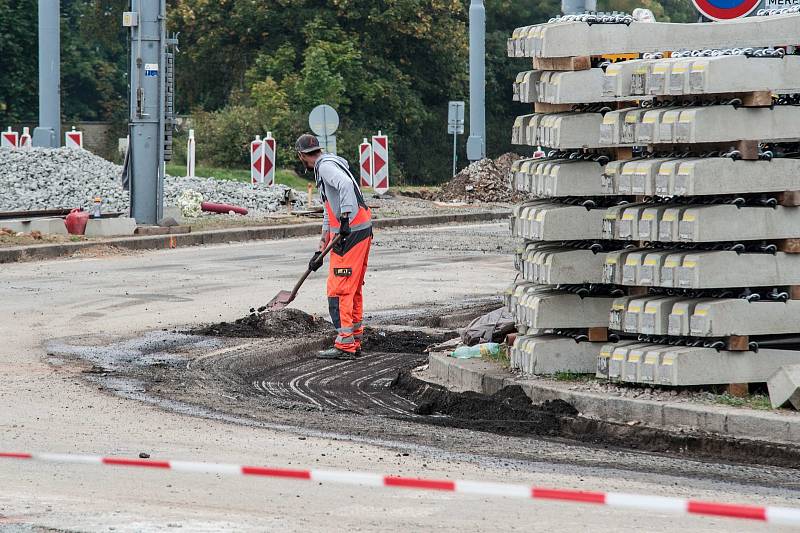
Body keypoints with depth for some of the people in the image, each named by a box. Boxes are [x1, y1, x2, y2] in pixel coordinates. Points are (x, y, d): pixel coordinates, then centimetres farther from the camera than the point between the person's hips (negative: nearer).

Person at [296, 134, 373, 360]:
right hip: (362, 231, 10)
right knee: (353, 290, 16)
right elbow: (329, 217, 30)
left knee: (338, 290, -8)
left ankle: (344, 346, -9)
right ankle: (355, 342, 22)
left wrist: (345, 219, -32)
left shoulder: (326, 166, -7)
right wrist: (319, 252, 31)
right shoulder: (325, 168, 25)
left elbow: (346, 185, -30)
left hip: (350, 233, -10)